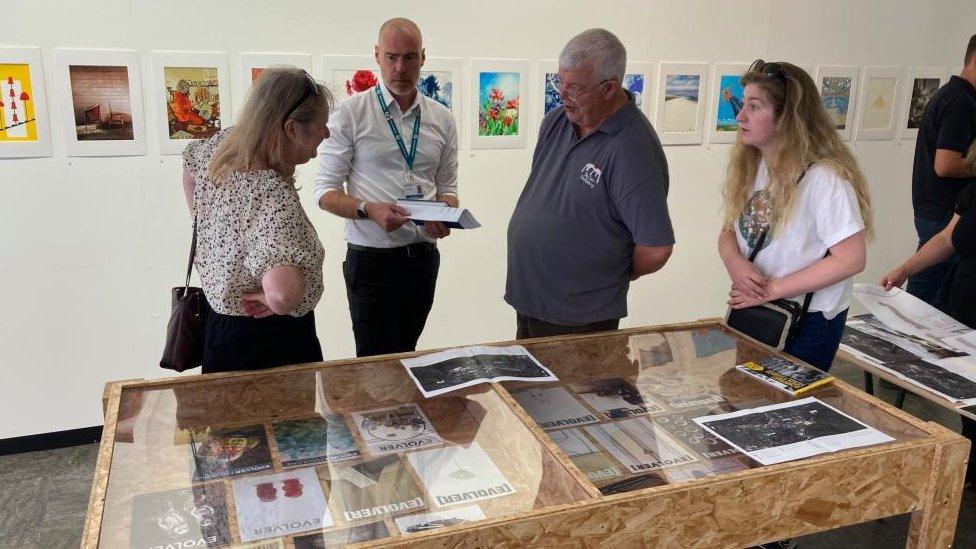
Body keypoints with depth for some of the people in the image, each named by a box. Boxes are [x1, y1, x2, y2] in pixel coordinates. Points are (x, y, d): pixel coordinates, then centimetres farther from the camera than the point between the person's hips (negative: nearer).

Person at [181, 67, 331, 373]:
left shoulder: (222, 143, -8)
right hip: (273, 342, -8)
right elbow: (282, 292, -49)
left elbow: (190, 162, 18)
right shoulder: (274, 195, -34)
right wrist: (276, 302, -26)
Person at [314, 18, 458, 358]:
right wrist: (369, 210, -24)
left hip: (423, 256, 4)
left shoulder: (442, 119, 6)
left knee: (407, 357, 16)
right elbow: (325, 191, -5)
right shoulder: (350, 114, -6)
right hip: (372, 257, -4)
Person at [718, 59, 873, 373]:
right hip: (751, 309, 7)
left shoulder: (824, 178, -22)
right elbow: (729, 231, 7)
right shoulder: (750, 166, 0)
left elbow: (850, 259, -23)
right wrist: (735, 263, -16)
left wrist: (772, 289, -20)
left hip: (808, 322, -6)